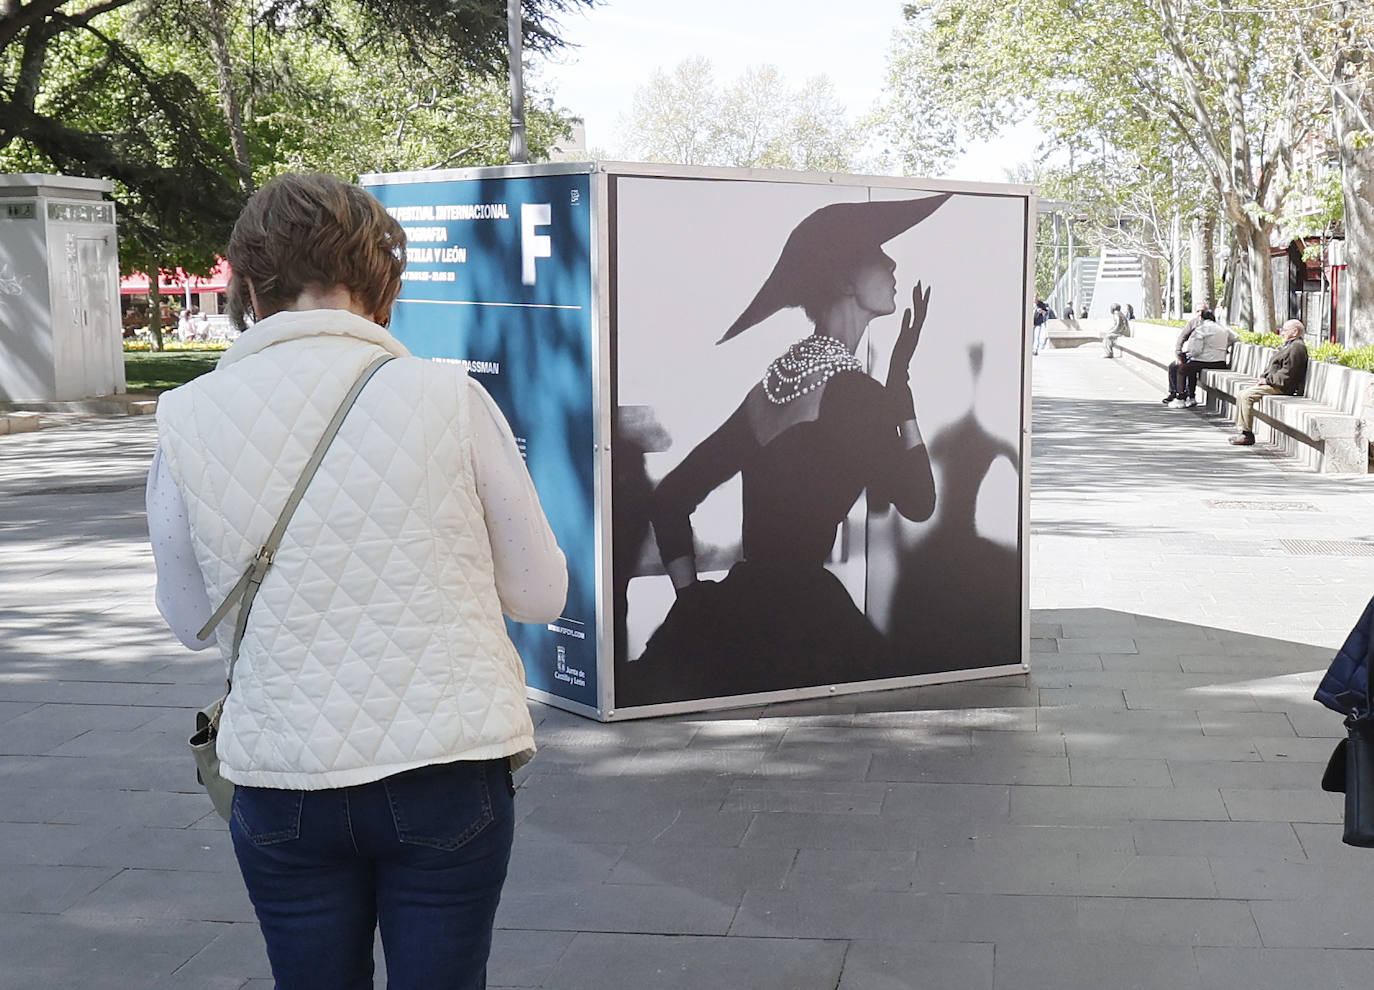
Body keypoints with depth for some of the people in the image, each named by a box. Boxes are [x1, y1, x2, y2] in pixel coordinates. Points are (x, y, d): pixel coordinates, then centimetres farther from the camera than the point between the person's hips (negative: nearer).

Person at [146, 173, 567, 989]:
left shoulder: (186, 420, -6)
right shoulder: (450, 399, -10)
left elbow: (191, 621, 8)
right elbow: (541, 594, 0)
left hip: (282, 782, 2)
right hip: (446, 773, -1)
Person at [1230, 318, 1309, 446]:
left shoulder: (1297, 347, -13)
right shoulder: (1289, 345, 21)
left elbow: (1287, 372, -21)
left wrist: (1267, 380, -16)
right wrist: (1264, 378, 10)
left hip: (1281, 387, -11)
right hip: (1272, 383, 11)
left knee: (1246, 396, -21)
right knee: (1241, 396, 5)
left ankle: (1248, 435, -18)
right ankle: (1242, 430, 4)